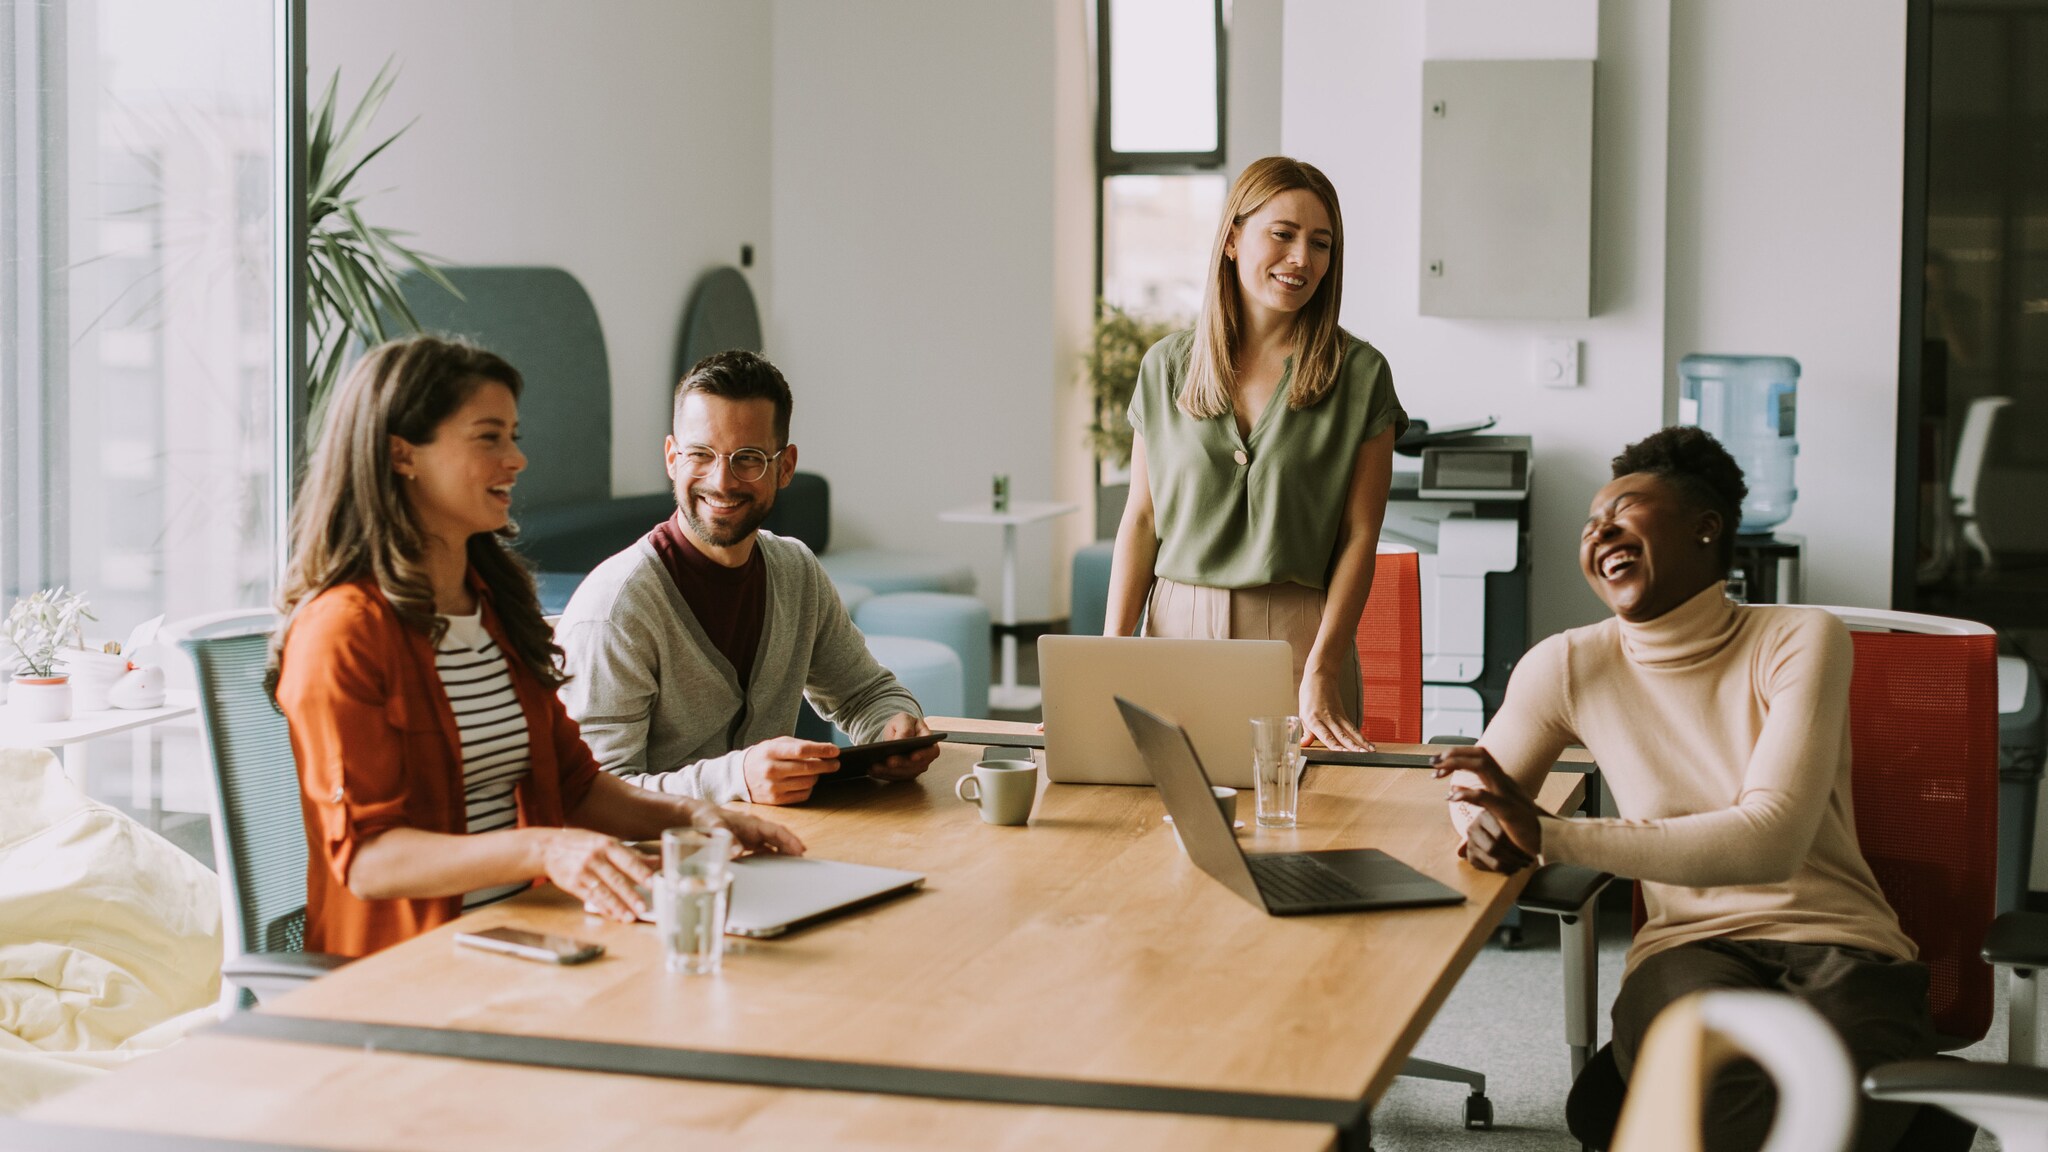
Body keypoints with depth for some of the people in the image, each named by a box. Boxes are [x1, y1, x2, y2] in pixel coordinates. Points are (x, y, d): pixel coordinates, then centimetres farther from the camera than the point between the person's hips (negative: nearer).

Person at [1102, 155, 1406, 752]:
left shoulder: (1359, 374, 0)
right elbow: (1141, 519, 7)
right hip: (1177, 628, 2)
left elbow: (1359, 537, -4)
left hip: (1297, 634, -2)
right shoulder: (1167, 367, 7)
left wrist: (1323, 671, -13)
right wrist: (1111, 655, -2)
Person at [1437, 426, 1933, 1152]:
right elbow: (1473, 785, 22)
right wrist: (1487, 825, -7)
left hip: (1842, 945, -1)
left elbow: (1772, 840, -17)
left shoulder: (1801, 642, -3)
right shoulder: (1569, 668, 5)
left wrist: (1546, 835, -22)